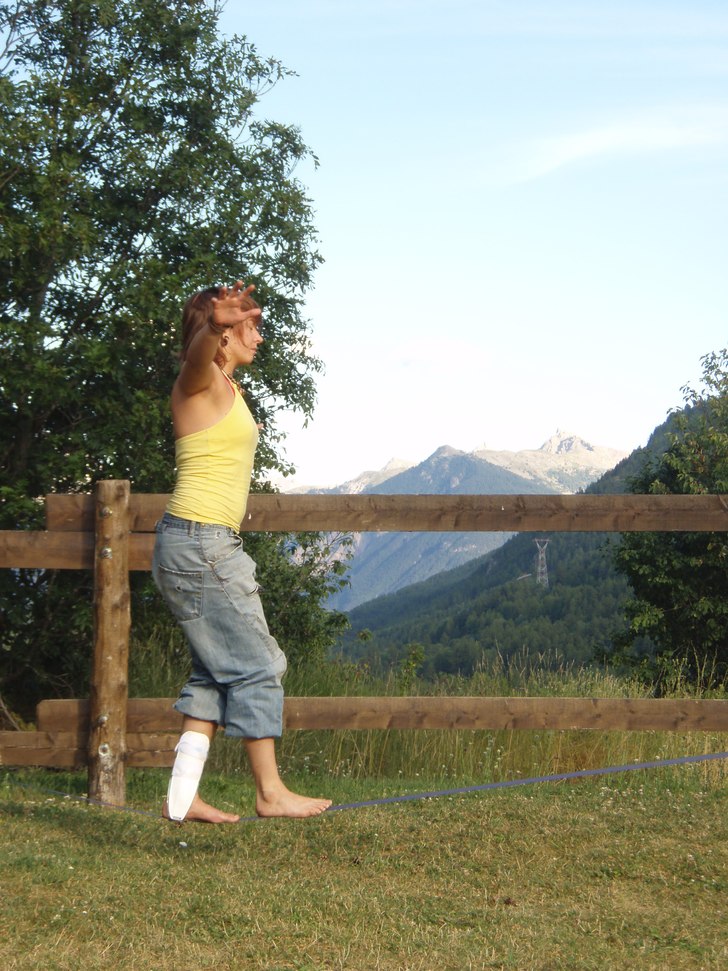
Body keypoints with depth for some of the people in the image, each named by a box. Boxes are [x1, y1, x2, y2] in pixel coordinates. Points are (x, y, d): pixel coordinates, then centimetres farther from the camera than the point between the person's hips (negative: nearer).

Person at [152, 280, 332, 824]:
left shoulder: (226, 387, 15)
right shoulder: (200, 380, -11)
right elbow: (199, 351, -36)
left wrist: (239, 318, 56)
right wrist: (217, 324, -56)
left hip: (212, 545, 10)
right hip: (200, 543, -10)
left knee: (218, 671, 10)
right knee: (257, 666, -5)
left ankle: (183, 796, 10)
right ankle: (271, 791, 2)